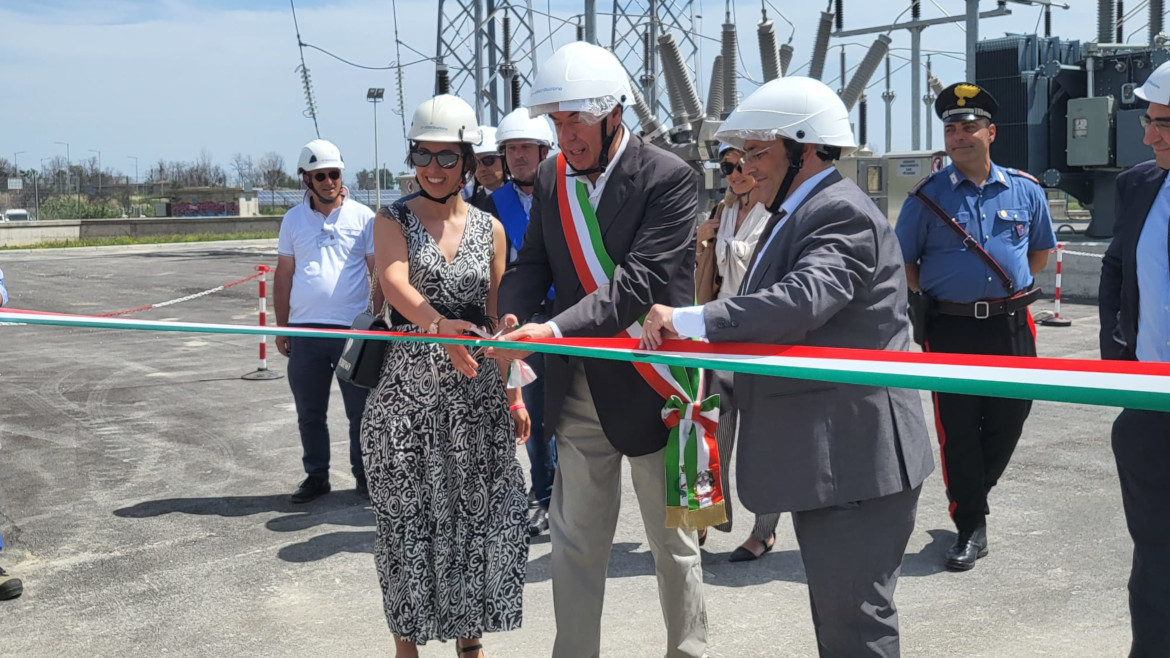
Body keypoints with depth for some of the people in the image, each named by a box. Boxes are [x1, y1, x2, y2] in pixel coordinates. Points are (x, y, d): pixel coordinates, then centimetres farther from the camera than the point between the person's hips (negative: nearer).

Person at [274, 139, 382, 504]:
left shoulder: (363, 216, 1)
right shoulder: (294, 219, 8)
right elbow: (284, 274, 11)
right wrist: (282, 327, 8)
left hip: (353, 329, -3)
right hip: (304, 329, 3)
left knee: (361, 410, 4)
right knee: (309, 412, 10)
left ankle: (365, 475, 16)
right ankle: (316, 476, 22)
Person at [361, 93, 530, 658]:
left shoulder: (489, 229, 8)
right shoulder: (394, 219, 1)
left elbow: (499, 319, 12)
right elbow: (396, 283, -19)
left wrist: (514, 394, 8)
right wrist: (439, 324, -38)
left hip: (476, 390, 2)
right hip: (407, 388, -2)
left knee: (479, 514, 5)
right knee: (408, 516, 3)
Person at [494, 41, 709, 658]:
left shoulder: (669, 178, -15)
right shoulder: (550, 177, 3)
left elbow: (643, 278, -24)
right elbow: (532, 262, 6)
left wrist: (558, 328, -34)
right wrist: (513, 320, -16)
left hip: (651, 382, -4)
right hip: (579, 388, 5)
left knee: (672, 537, 12)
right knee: (575, 538, 12)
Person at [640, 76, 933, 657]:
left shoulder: (844, 215, -17)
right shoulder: (794, 215, 16)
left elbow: (802, 301, -33)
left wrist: (689, 320, -29)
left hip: (854, 455, -11)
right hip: (822, 455, 11)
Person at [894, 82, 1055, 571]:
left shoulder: (1025, 191, 6)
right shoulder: (927, 196, 0)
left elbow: (1041, 251, 19)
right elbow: (904, 262, 7)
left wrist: (1010, 289, 11)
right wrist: (935, 295, 0)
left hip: (1010, 326, 2)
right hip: (951, 329, -2)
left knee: (1008, 420, 8)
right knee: (957, 429, -1)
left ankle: (971, 495, 33)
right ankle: (970, 527, 11)